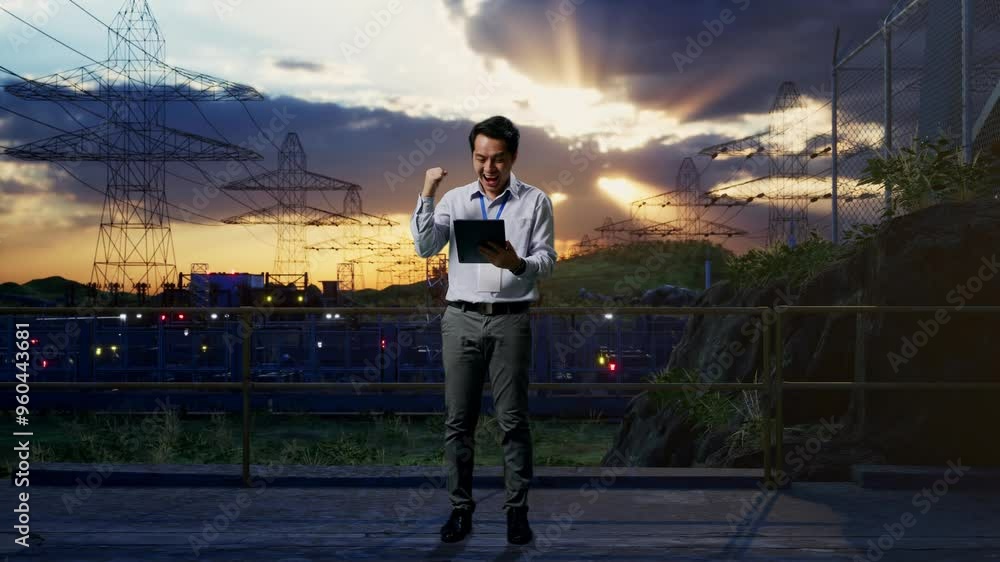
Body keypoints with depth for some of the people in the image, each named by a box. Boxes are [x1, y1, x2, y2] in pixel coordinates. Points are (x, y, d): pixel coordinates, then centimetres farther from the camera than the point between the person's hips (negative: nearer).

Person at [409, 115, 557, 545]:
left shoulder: (535, 201, 4)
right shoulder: (455, 199, 9)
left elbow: (547, 260, -1)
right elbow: (425, 247, -2)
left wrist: (517, 263, -21)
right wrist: (426, 195, -11)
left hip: (511, 319, -2)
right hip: (461, 318, 2)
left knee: (513, 420, 1)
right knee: (457, 420, 4)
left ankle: (517, 509, 9)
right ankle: (460, 507, 13)